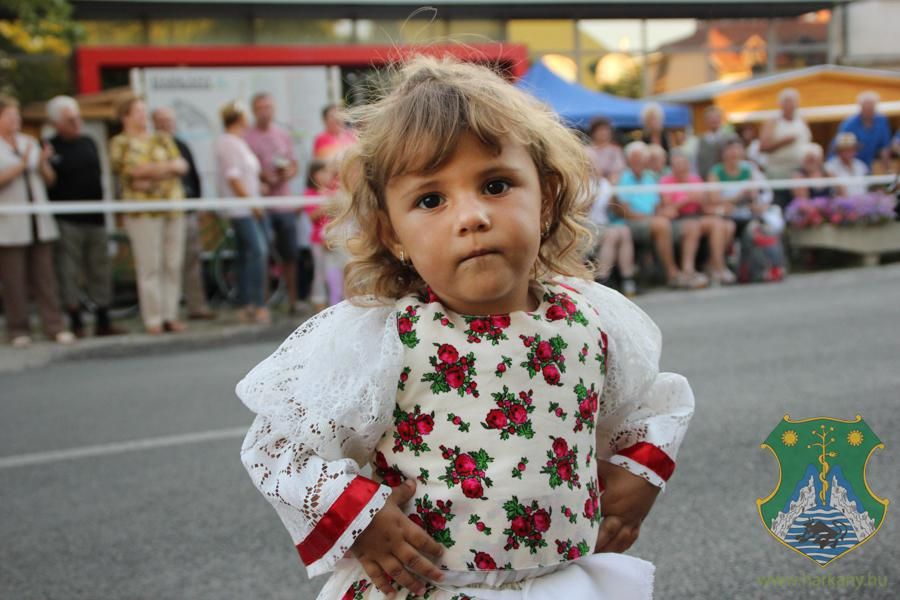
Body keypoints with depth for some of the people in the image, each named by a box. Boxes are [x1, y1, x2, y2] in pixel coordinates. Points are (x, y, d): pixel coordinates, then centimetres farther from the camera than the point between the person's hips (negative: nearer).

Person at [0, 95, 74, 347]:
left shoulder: (30, 142, 16)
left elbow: (49, 179, 16)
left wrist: (43, 163, -3)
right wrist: (22, 164, -16)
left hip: (39, 220, 4)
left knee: (44, 276, 2)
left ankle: (55, 325, 3)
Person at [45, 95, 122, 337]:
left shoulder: (88, 143, 14)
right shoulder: (51, 148, -5)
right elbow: (46, 184, -9)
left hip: (95, 217, 6)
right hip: (67, 220, -5)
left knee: (100, 271, 8)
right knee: (69, 272, -2)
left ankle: (103, 321, 16)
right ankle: (76, 321, 7)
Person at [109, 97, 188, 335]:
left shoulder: (162, 139, 19)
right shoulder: (120, 143, 6)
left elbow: (181, 165, 7)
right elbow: (133, 169, -10)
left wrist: (151, 174, -7)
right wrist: (166, 166, -3)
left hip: (172, 207, 5)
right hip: (142, 210, -4)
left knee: (173, 264, 2)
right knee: (150, 266, -7)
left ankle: (170, 315, 9)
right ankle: (153, 319, -2)